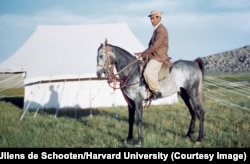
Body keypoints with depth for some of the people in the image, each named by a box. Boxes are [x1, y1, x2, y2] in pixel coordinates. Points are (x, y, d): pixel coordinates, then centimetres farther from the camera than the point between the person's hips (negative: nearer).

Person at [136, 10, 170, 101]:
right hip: (153, 56, 11)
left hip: (159, 57, -11)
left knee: (148, 72, -29)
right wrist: (144, 53, 10)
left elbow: (155, 46, -20)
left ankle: (156, 92, -19)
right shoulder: (157, 29, 19)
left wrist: (143, 54, -17)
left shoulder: (161, 30, -12)